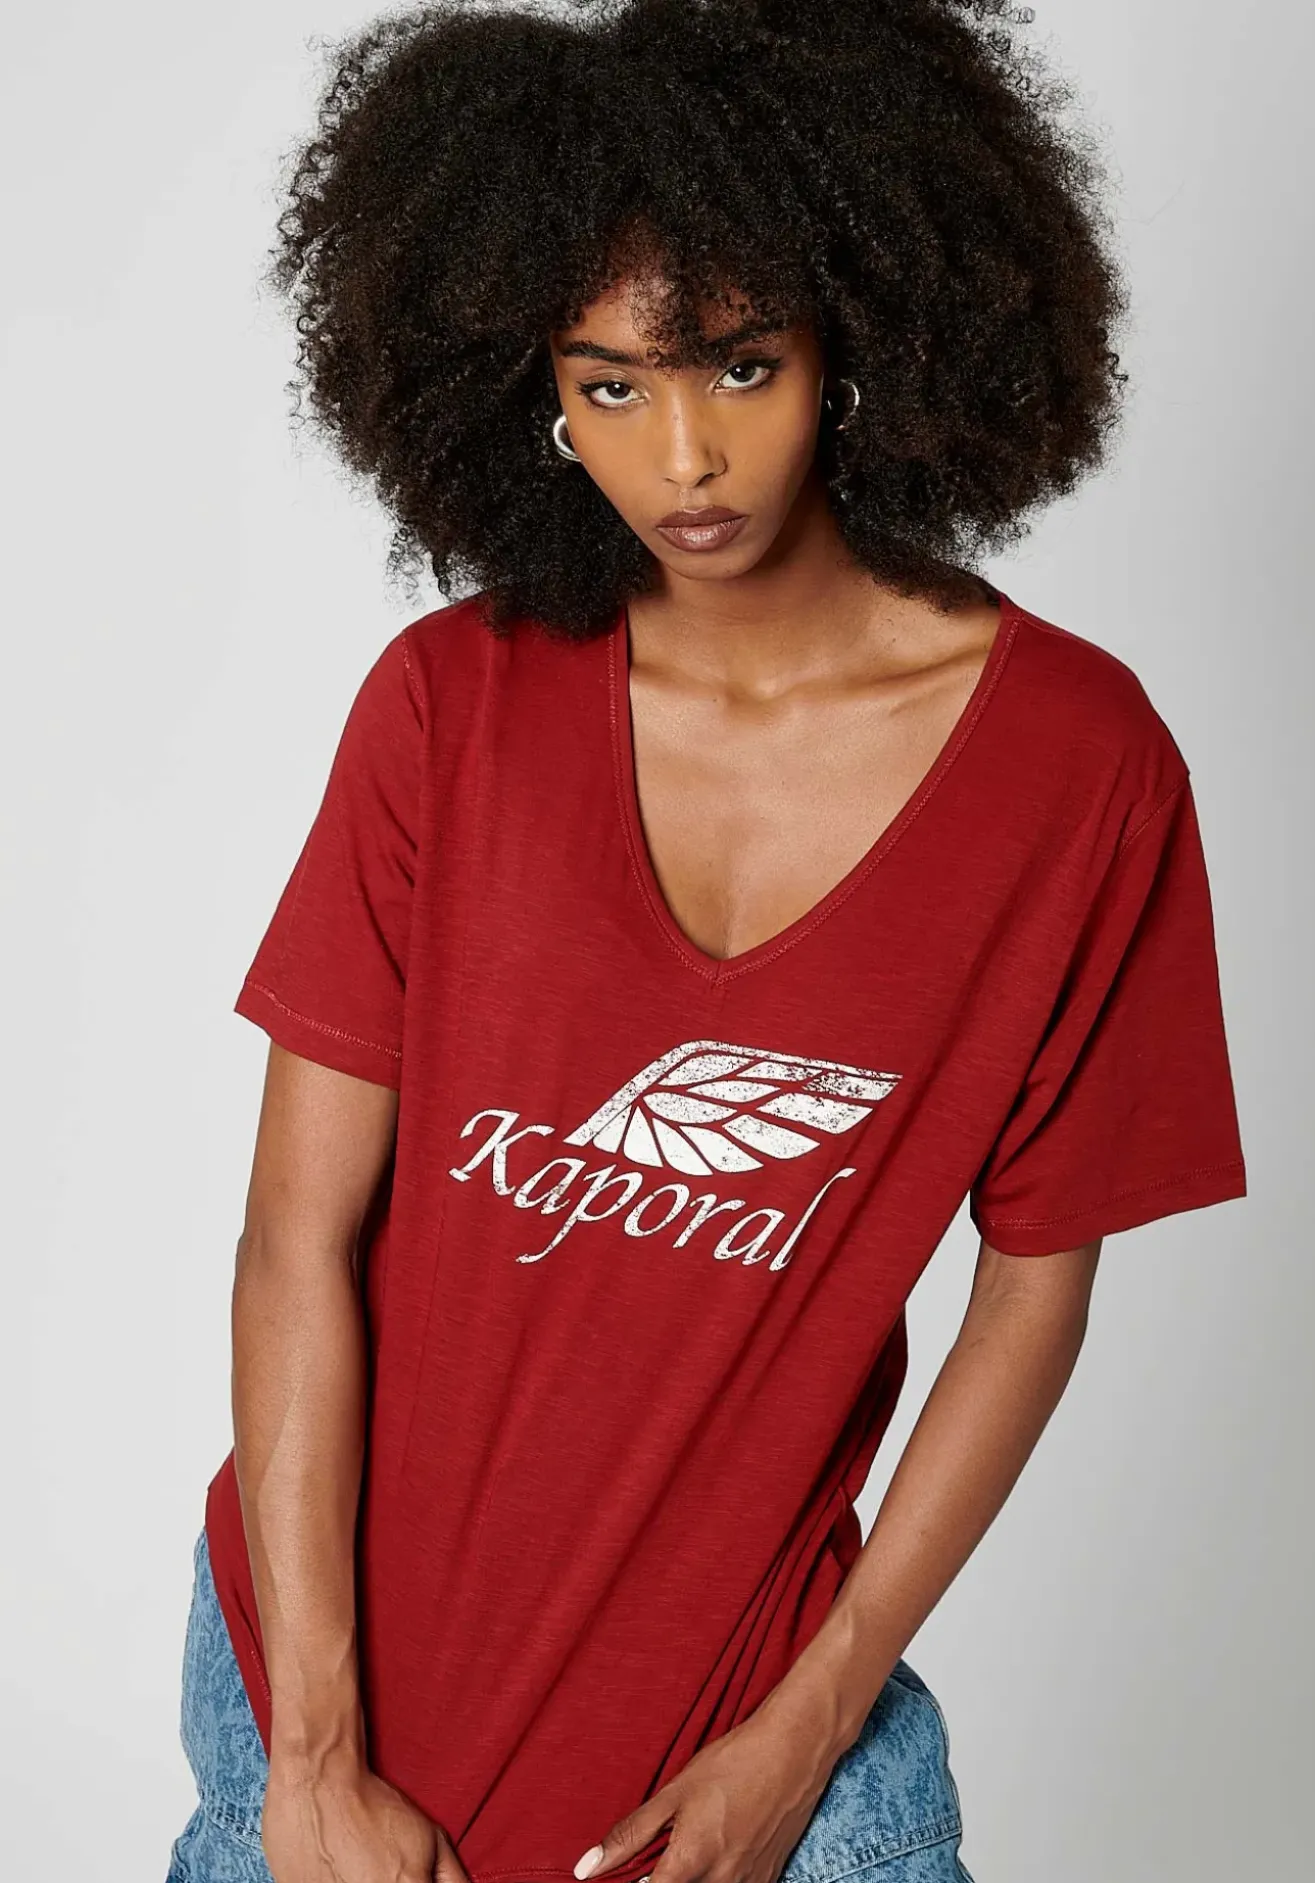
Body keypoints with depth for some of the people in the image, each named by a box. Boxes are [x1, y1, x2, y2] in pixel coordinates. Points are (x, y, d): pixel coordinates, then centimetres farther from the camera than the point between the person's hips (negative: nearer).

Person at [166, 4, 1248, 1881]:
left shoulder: (1081, 762, -13)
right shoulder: (449, 705, -10)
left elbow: (1035, 1284, -6)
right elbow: (298, 1236, -10)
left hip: (731, 1642, -1)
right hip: (335, 1608, 2)